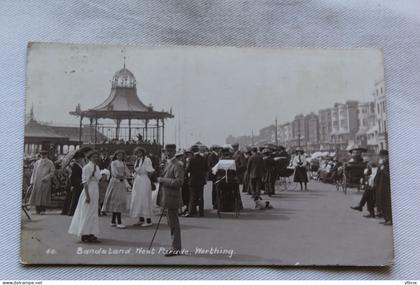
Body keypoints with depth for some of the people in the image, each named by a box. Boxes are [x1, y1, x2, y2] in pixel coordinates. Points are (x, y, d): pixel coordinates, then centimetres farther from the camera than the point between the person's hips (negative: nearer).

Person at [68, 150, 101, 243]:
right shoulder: (87, 167, -12)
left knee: (93, 214, 12)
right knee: (87, 213, -3)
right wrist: (87, 195, -21)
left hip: (95, 192, 8)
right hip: (89, 191, -8)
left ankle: (91, 234, 19)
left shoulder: (97, 167, 11)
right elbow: (85, 182, -16)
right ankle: (85, 235, 4)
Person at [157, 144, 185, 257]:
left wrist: (162, 180, -18)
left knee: (173, 223, -4)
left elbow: (179, 182, -23)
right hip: (167, 197, 10)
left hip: (172, 197, -10)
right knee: (172, 223, 16)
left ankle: (176, 249, 3)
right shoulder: (167, 163, 16)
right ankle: (175, 247, 25)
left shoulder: (177, 165, -14)